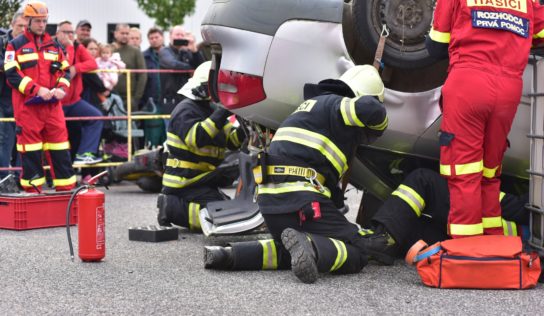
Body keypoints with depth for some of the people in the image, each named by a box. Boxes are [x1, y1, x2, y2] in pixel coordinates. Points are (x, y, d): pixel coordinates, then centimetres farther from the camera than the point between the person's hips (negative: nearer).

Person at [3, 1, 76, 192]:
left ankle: (66, 187, 8)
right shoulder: (16, 45, 1)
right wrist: (36, 90, -17)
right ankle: (32, 189, 6)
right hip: (27, 105, -4)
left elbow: (65, 70, 16)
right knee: (30, 148, -1)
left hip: (52, 104, 4)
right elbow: (12, 74, -8)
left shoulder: (54, 45, 15)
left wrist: (61, 88, -5)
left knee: (59, 144, 3)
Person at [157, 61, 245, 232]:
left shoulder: (210, 110, 18)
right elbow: (196, 138, -31)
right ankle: (171, 208, -11)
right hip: (185, 184, -10)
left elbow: (232, 141, 11)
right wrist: (222, 113, -31)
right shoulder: (185, 110, -12)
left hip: (202, 182, 10)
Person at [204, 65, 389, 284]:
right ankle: (309, 247, -31)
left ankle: (230, 255, 3)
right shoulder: (336, 105, 0)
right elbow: (370, 109, -21)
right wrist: (376, 130, 2)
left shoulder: (315, 104, 29)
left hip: (269, 199, 9)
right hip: (300, 198, -9)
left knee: (294, 253, 24)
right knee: (357, 252, -2)